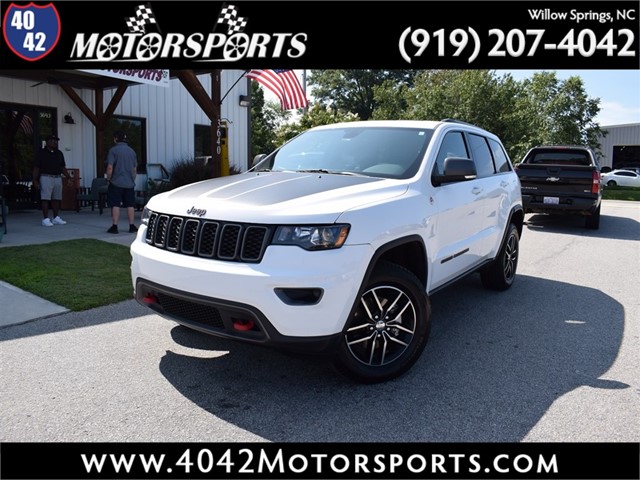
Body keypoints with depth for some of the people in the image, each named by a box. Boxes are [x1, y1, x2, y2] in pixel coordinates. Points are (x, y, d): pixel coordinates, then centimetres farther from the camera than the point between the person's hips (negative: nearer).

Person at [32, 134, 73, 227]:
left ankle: (56, 218, 16)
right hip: (46, 178, -5)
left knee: (57, 199, 8)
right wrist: (35, 181, -9)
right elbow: (36, 168, -2)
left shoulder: (59, 153, 16)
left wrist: (68, 177, 6)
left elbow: (63, 167, 19)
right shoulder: (42, 153, 0)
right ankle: (45, 219, -7)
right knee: (45, 198, -8)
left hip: (58, 178, 5)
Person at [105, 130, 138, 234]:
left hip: (116, 183, -4)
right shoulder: (132, 151, 9)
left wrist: (108, 178, 0)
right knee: (130, 205, 8)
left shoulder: (113, 150, -7)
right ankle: (132, 226, 10)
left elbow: (110, 168, -13)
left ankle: (115, 226, 1)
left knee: (115, 205, 0)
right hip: (130, 183, 4)